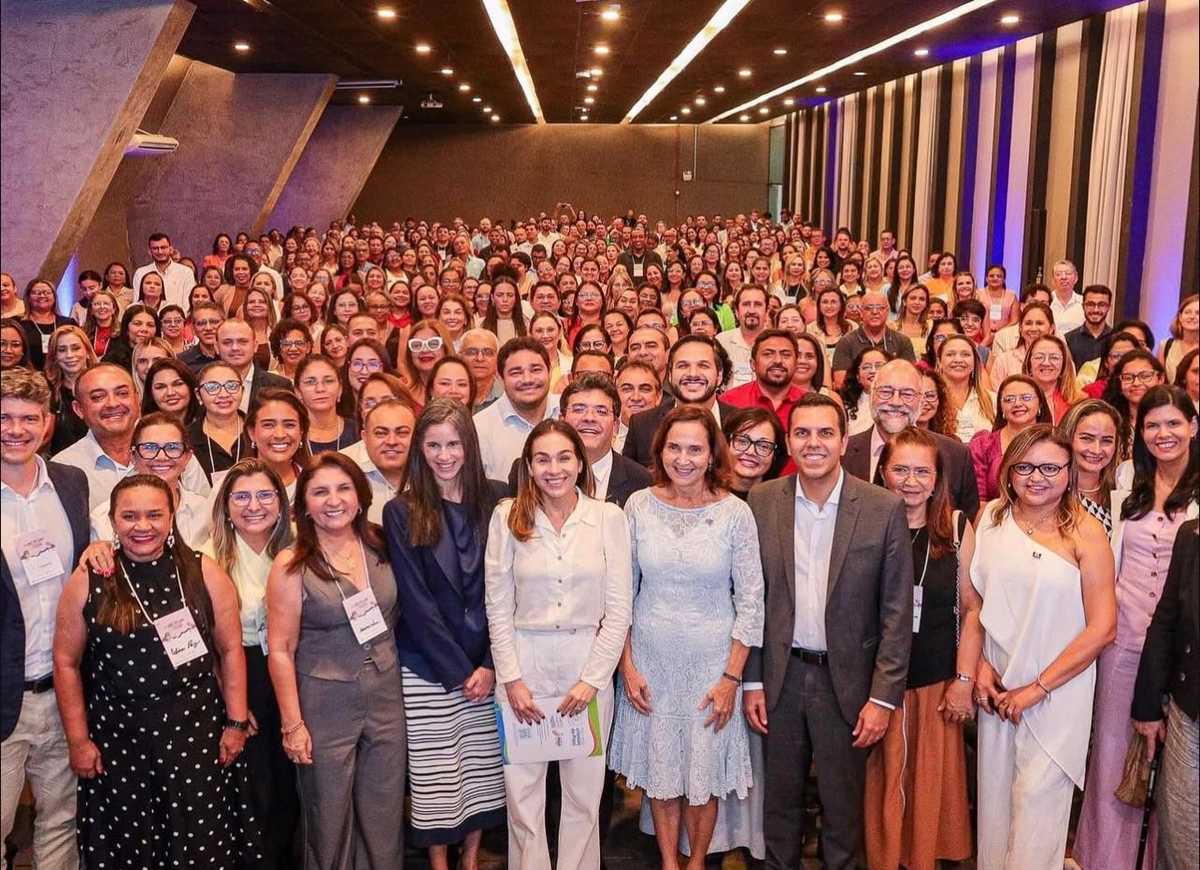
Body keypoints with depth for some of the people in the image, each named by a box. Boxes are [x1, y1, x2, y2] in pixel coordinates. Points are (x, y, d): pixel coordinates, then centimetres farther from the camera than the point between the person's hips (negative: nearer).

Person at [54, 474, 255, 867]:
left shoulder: (204, 573, -3)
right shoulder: (88, 581, -3)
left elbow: (230, 649, 2)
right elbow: (66, 662, 3)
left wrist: (236, 722, 1)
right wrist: (78, 739, 1)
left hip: (196, 734, 0)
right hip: (116, 740, 1)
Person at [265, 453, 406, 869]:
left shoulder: (380, 547, 1)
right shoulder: (292, 565, -9)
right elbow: (280, 650, -7)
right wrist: (292, 724, -8)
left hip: (385, 699, 3)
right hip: (325, 705, -3)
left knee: (384, 819, 11)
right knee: (330, 821, 9)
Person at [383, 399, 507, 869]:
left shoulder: (495, 501, 0)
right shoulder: (402, 513, -4)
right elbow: (415, 600, -7)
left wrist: (490, 664, -8)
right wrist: (459, 671, -10)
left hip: (488, 663, 2)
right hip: (428, 668, -2)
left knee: (484, 767, 9)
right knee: (435, 773, 5)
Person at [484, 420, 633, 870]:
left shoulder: (609, 517, -2)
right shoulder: (507, 517, -2)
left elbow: (619, 608, -2)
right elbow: (498, 606, -1)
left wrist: (592, 679, -8)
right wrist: (511, 678, -6)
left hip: (589, 662, 0)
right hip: (524, 663, 0)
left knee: (584, 789, 9)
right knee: (523, 788, 8)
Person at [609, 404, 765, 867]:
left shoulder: (735, 513, -9)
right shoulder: (639, 505, -4)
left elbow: (751, 601, -5)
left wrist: (732, 677, -7)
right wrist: (627, 665, -1)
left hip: (712, 662, -1)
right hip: (650, 660, 2)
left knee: (705, 774, 9)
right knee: (659, 770, 12)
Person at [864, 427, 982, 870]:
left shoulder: (957, 527, 0)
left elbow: (972, 608, 1)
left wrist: (964, 680, -4)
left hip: (937, 685, 1)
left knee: (930, 788, 10)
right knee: (880, 790, 9)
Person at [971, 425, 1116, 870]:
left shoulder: (1085, 532, -9)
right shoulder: (990, 517, 1)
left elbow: (1102, 629, -10)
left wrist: (1037, 688, -10)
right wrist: (980, 666, -2)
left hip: (1057, 692, -3)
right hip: (998, 685, 4)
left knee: (1038, 800, 2)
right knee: (995, 795, 13)